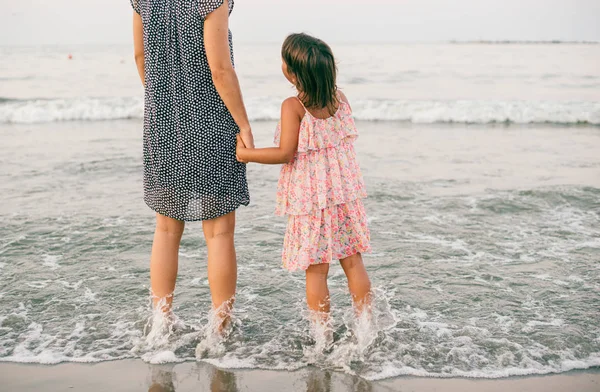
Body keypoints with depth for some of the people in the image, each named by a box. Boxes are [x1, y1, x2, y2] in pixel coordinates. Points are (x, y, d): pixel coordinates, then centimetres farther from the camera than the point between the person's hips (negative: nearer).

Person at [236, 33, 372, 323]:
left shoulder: (293, 106, -14)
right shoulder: (340, 98, 2)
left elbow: (285, 153, -17)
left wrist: (246, 153, -7)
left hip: (310, 200, -5)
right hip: (346, 193, 5)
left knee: (316, 270, 5)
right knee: (353, 262, 13)